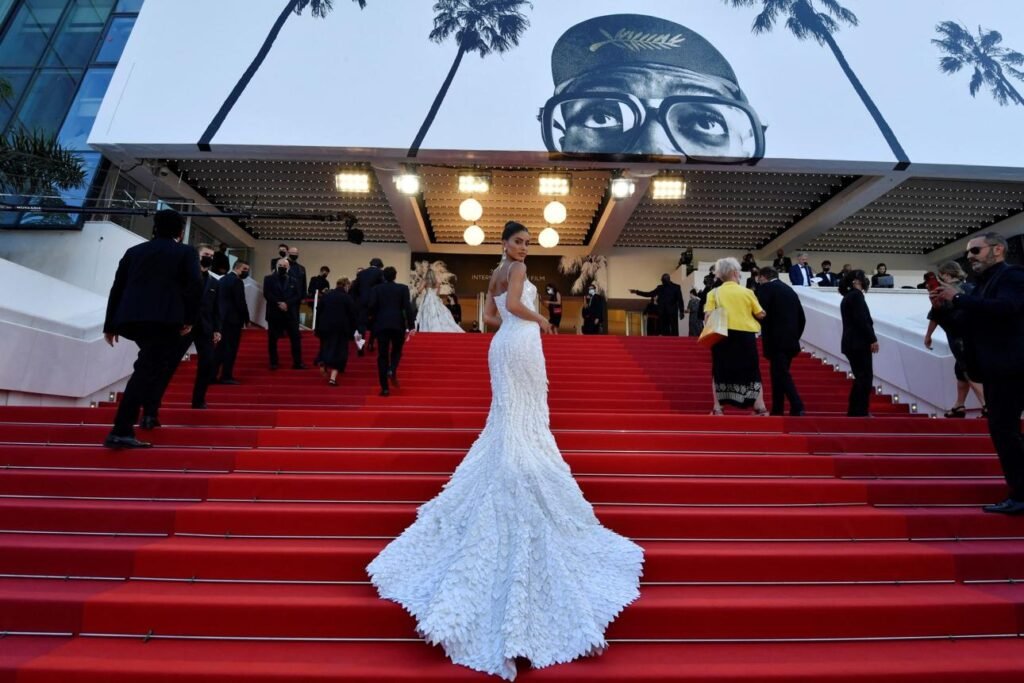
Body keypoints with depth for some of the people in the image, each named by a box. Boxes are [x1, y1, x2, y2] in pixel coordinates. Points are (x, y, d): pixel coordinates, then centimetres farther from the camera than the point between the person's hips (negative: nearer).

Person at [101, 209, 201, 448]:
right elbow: (195, 285, -8)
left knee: (151, 365, 27)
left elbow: (117, 288, 16)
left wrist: (110, 325, 19)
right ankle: (121, 431, -14)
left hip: (130, 319, 5)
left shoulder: (134, 251, 20)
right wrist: (189, 319, 0)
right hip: (165, 319, -5)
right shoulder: (186, 252, 8)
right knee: (148, 370, -8)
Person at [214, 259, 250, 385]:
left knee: (221, 347, 13)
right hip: (233, 319, -9)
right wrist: (246, 318, -5)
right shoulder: (237, 281, -13)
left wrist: (218, 315, 18)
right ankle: (226, 376, 1)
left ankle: (212, 374, 16)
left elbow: (218, 299, 16)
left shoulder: (222, 279, 15)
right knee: (231, 348, -2)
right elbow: (241, 302, -16)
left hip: (222, 318, 9)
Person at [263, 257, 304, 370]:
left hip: (290, 313, 1)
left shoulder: (293, 281, 11)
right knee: (272, 339, 4)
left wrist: (287, 304, -13)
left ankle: (297, 363, 4)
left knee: (296, 338, -2)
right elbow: (267, 294, -6)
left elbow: (298, 296, 1)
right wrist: (279, 304, -16)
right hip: (274, 313, -1)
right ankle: (273, 363, 13)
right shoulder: (269, 279, 6)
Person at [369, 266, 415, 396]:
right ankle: (392, 370, -12)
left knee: (382, 355, 5)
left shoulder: (376, 289, 6)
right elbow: (407, 307, -6)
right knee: (397, 350, 18)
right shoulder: (403, 288, 3)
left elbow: (371, 306, -5)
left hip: (381, 324, 1)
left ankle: (385, 388, 3)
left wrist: (376, 319, 11)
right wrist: (411, 325, -6)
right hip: (398, 324, -1)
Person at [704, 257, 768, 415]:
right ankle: (760, 407, 12)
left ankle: (717, 408, 5)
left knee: (720, 371, 9)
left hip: (722, 336, 0)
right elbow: (760, 315, 4)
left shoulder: (714, 293, 2)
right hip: (745, 335, 0)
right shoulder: (747, 292, 2)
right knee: (752, 371, 11)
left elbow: (708, 315, -9)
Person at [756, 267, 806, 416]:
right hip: (790, 341, 7)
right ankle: (777, 410, 17)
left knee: (783, 375, -8)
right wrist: (795, 337, 21)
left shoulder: (765, 287, -3)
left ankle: (797, 408, -17)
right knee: (779, 375, 13)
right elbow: (802, 318, 17)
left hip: (776, 340, -7)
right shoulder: (790, 289, 18)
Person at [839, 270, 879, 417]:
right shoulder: (856, 295, -9)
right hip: (859, 343, -9)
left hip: (851, 343, 9)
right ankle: (860, 412, -4)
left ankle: (854, 412, 13)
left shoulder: (847, 296, 19)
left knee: (860, 378, 12)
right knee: (865, 378, -6)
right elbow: (861, 320, -17)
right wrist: (872, 339, -13)